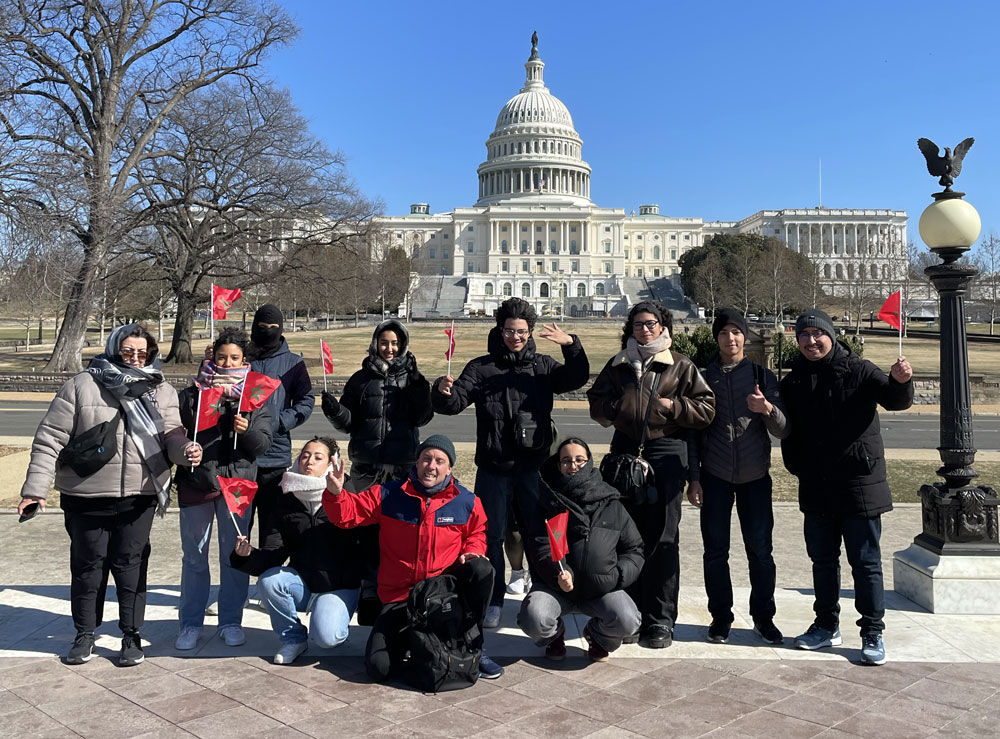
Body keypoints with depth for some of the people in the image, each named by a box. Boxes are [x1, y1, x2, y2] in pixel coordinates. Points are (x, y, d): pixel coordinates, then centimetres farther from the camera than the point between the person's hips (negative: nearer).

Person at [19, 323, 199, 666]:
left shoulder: (162, 392, 6)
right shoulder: (81, 386, -2)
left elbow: (171, 434, -2)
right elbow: (50, 439, -2)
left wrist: (185, 449, -26)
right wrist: (36, 487, -7)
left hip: (139, 497, 1)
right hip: (85, 496, -1)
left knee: (130, 564, 7)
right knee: (88, 564, 10)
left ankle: (131, 635, 20)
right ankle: (84, 634, 27)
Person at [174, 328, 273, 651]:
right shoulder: (193, 393, 5)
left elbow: (263, 443, -3)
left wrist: (246, 430, -22)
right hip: (195, 482, 0)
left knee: (234, 555, 8)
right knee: (194, 556, 8)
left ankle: (230, 621, 20)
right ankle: (190, 623, 20)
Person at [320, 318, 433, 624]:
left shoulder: (413, 377, 8)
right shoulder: (362, 378, 9)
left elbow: (422, 418, -3)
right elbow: (349, 422, 8)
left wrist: (420, 391, -18)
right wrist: (335, 411, -11)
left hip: (403, 465, 0)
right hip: (366, 466, 1)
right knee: (366, 530, -1)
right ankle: (370, 591, 9)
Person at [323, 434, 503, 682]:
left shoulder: (467, 502, -1)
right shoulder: (388, 495, -5)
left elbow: (477, 533, 14)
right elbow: (348, 513, -4)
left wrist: (471, 551, -8)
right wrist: (336, 493, -25)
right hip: (400, 597, -1)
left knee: (480, 569, -29)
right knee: (378, 668, -18)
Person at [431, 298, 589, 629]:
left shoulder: (542, 365, 6)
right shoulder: (481, 368, 3)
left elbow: (576, 378, -9)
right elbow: (455, 403, -5)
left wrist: (571, 346, -26)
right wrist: (443, 392, -28)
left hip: (533, 467, 1)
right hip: (493, 468, 0)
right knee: (491, 536, 6)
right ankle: (493, 602, 19)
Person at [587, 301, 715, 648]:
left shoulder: (680, 366, 6)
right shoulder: (618, 365, 15)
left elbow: (706, 408, 3)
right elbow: (596, 401, 19)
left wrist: (674, 406, -10)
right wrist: (615, 407, -1)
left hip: (666, 451, -3)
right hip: (625, 451, 3)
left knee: (662, 537, -2)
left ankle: (660, 620, 6)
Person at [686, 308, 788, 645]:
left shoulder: (762, 375, 2)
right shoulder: (704, 378, 4)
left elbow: (783, 430, -3)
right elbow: (693, 432, 6)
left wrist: (768, 409, -24)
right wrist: (693, 478, 0)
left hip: (755, 477, 0)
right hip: (715, 477, 1)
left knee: (760, 549, 0)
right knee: (715, 551, 4)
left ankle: (763, 617, 15)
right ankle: (720, 617, 16)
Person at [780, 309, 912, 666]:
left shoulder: (858, 371, -5)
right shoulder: (793, 382, 8)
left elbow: (895, 400, -19)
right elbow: (787, 432, 15)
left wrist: (900, 382, -39)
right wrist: (798, 468, 5)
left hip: (859, 485, -4)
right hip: (816, 490, 5)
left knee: (865, 561, 2)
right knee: (822, 559, 14)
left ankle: (873, 633, 12)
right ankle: (827, 626, 27)